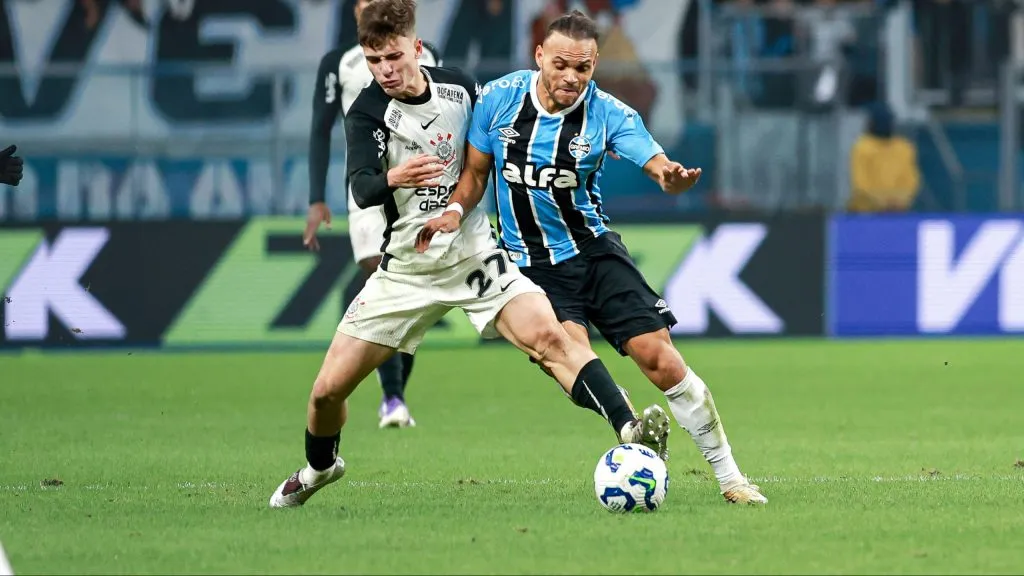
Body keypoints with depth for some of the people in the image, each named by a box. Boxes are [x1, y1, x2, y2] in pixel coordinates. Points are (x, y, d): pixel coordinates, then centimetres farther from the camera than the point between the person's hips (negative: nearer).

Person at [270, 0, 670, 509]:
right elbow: (361, 190, -29)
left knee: (549, 338, -26)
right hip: (405, 269, 0)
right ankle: (320, 467, 33)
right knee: (328, 389, 1)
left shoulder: (459, 88, -3)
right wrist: (393, 179, -48)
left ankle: (629, 430, -36)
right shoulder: (367, 112, -12)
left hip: (474, 253, 0)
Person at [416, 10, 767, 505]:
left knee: (660, 359, -7)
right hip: (532, 265, 0)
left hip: (594, 250, 0)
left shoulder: (609, 114, -11)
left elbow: (655, 161, -25)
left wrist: (671, 176, -49)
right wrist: (455, 209, -13)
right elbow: (475, 171, 7)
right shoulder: (498, 99, -7)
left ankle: (729, 477, 4)